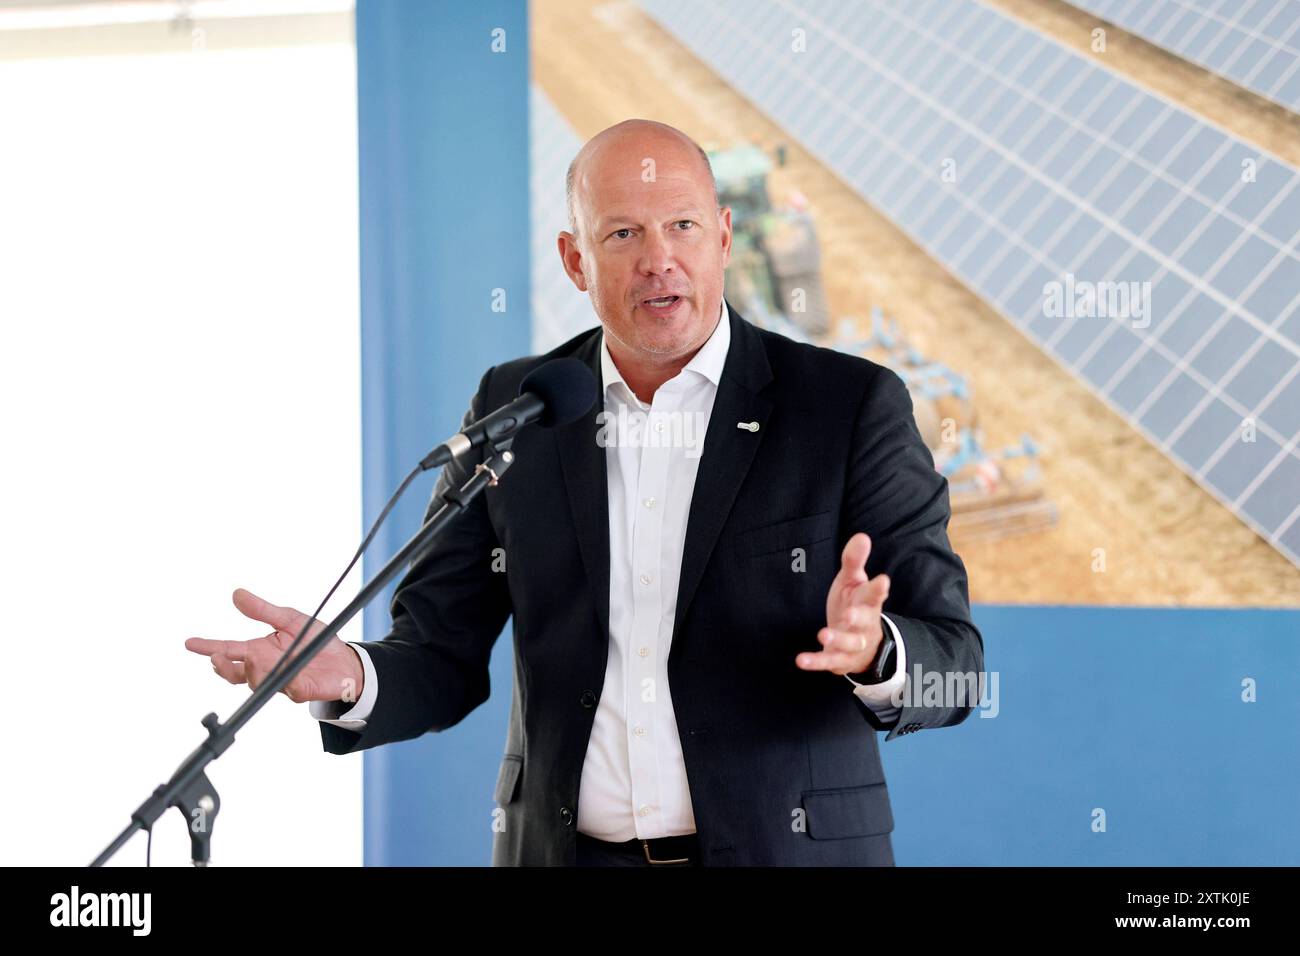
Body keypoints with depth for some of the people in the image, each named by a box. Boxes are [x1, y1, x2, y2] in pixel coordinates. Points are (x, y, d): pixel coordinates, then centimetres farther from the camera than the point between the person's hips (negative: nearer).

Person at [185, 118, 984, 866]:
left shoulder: (850, 405, -6)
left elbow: (950, 663, -8)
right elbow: (445, 662, 4)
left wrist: (870, 651, -30)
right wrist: (348, 676, -17)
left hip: (789, 852, -2)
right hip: (565, 852, 2)